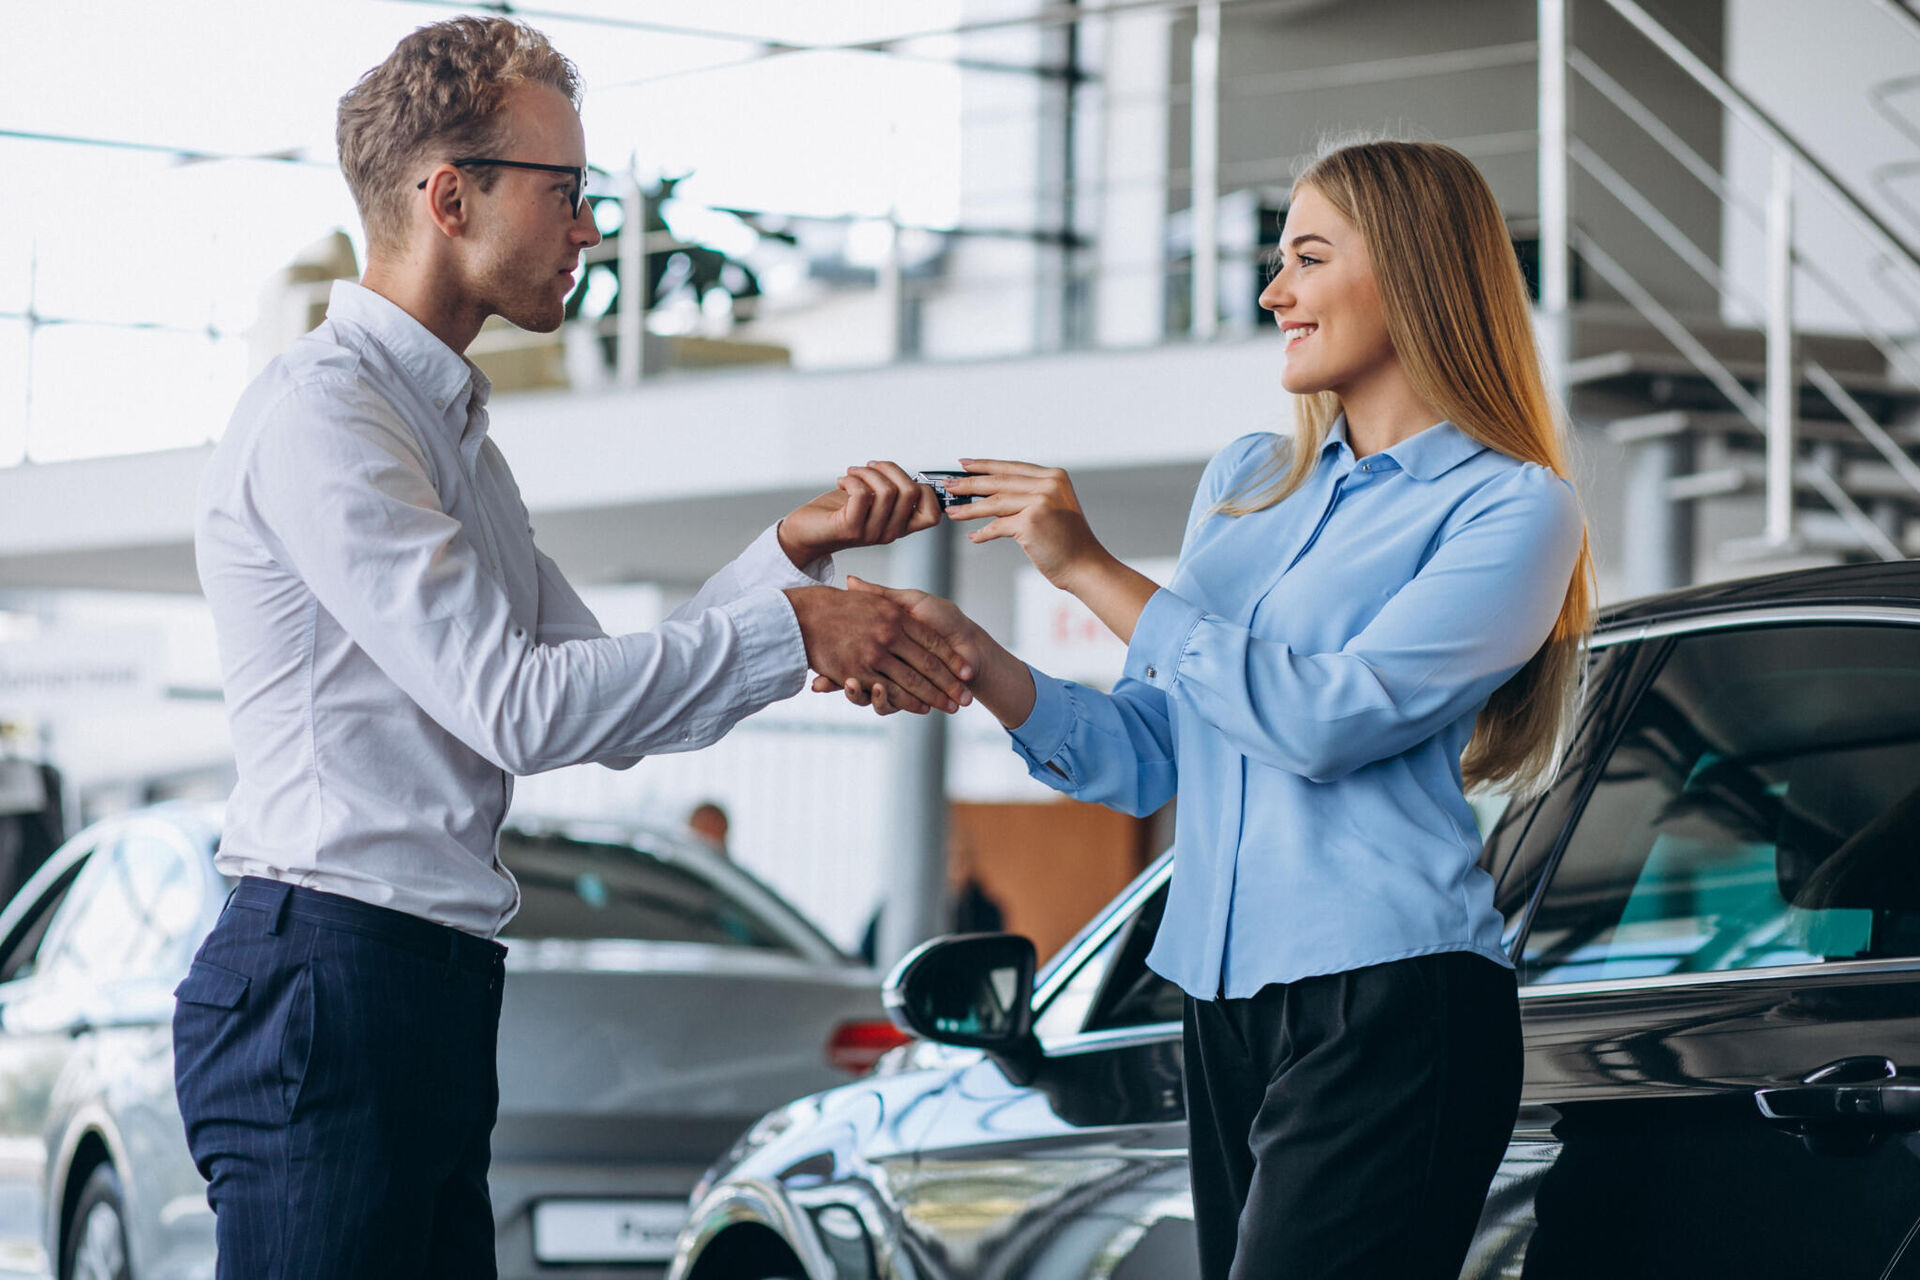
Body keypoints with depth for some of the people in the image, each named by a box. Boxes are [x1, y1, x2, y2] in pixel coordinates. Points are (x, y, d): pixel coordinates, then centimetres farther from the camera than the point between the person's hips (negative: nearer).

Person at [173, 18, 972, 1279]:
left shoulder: (454, 431, 22)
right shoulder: (321, 413, -10)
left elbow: (614, 719, 18)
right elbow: (514, 704, -18)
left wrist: (793, 549, 7)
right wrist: (790, 630, -13)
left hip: (434, 995, 10)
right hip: (324, 980, -10)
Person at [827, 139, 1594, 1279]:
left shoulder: (1511, 509, -3)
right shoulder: (1246, 482, 19)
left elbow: (1325, 722, -15)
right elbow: (1145, 757, 17)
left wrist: (1093, 571, -11)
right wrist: (969, 657, 0)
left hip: (1388, 1010, -7)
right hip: (1227, 1007, 7)